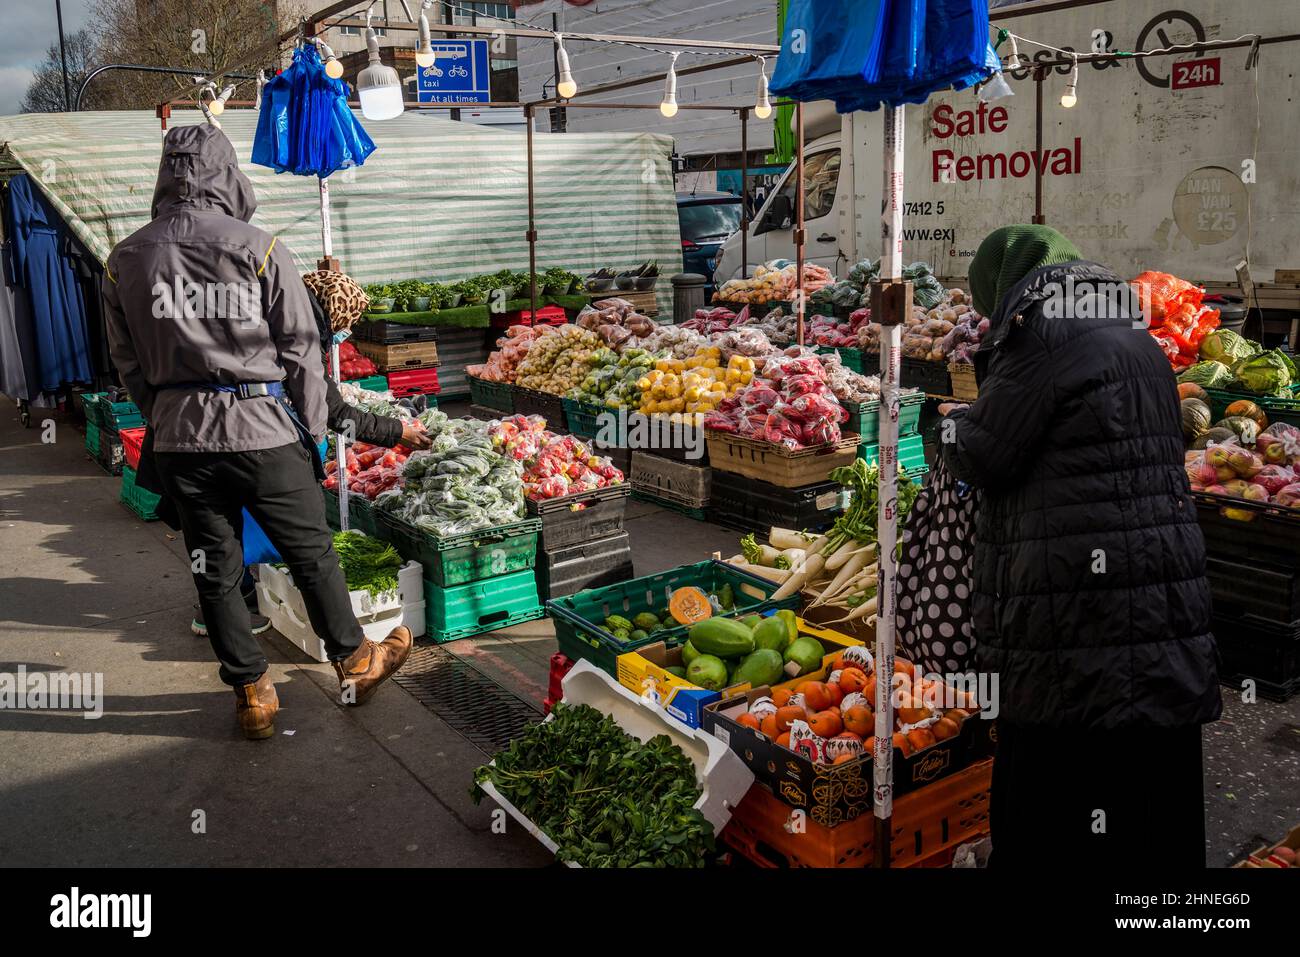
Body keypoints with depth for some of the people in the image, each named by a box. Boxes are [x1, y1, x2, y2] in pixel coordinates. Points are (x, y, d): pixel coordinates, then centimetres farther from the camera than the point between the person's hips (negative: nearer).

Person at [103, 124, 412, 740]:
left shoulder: (126, 260, 2)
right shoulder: (258, 249, -9)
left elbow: (129, 363, 8)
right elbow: (300, 349, -6)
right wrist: (312, 429, 4)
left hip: (179, 436, 3)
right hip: (264, 430, -3)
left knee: (213, 568, 13)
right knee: (311, 553, 13)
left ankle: (251, 692, 23)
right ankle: (354, 661, 29)